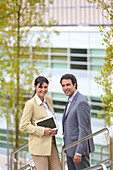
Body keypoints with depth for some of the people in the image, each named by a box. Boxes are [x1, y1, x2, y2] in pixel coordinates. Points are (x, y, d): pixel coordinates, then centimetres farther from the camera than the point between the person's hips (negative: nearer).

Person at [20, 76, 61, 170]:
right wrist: (42, 131, -19)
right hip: (39, 144, -7)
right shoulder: (30, 104, -12)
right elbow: (23, 126, -13)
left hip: (51, 143, 7)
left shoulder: (49, 100, 9)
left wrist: (54, 129, 4)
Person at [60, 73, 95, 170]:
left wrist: (78, 152, -24)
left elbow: (84, 129, -22)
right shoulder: (71, 101, 13)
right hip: (71, 148, 9)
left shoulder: (81, 102, -19)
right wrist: (66, 142, 20)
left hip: (80, 147, -9)